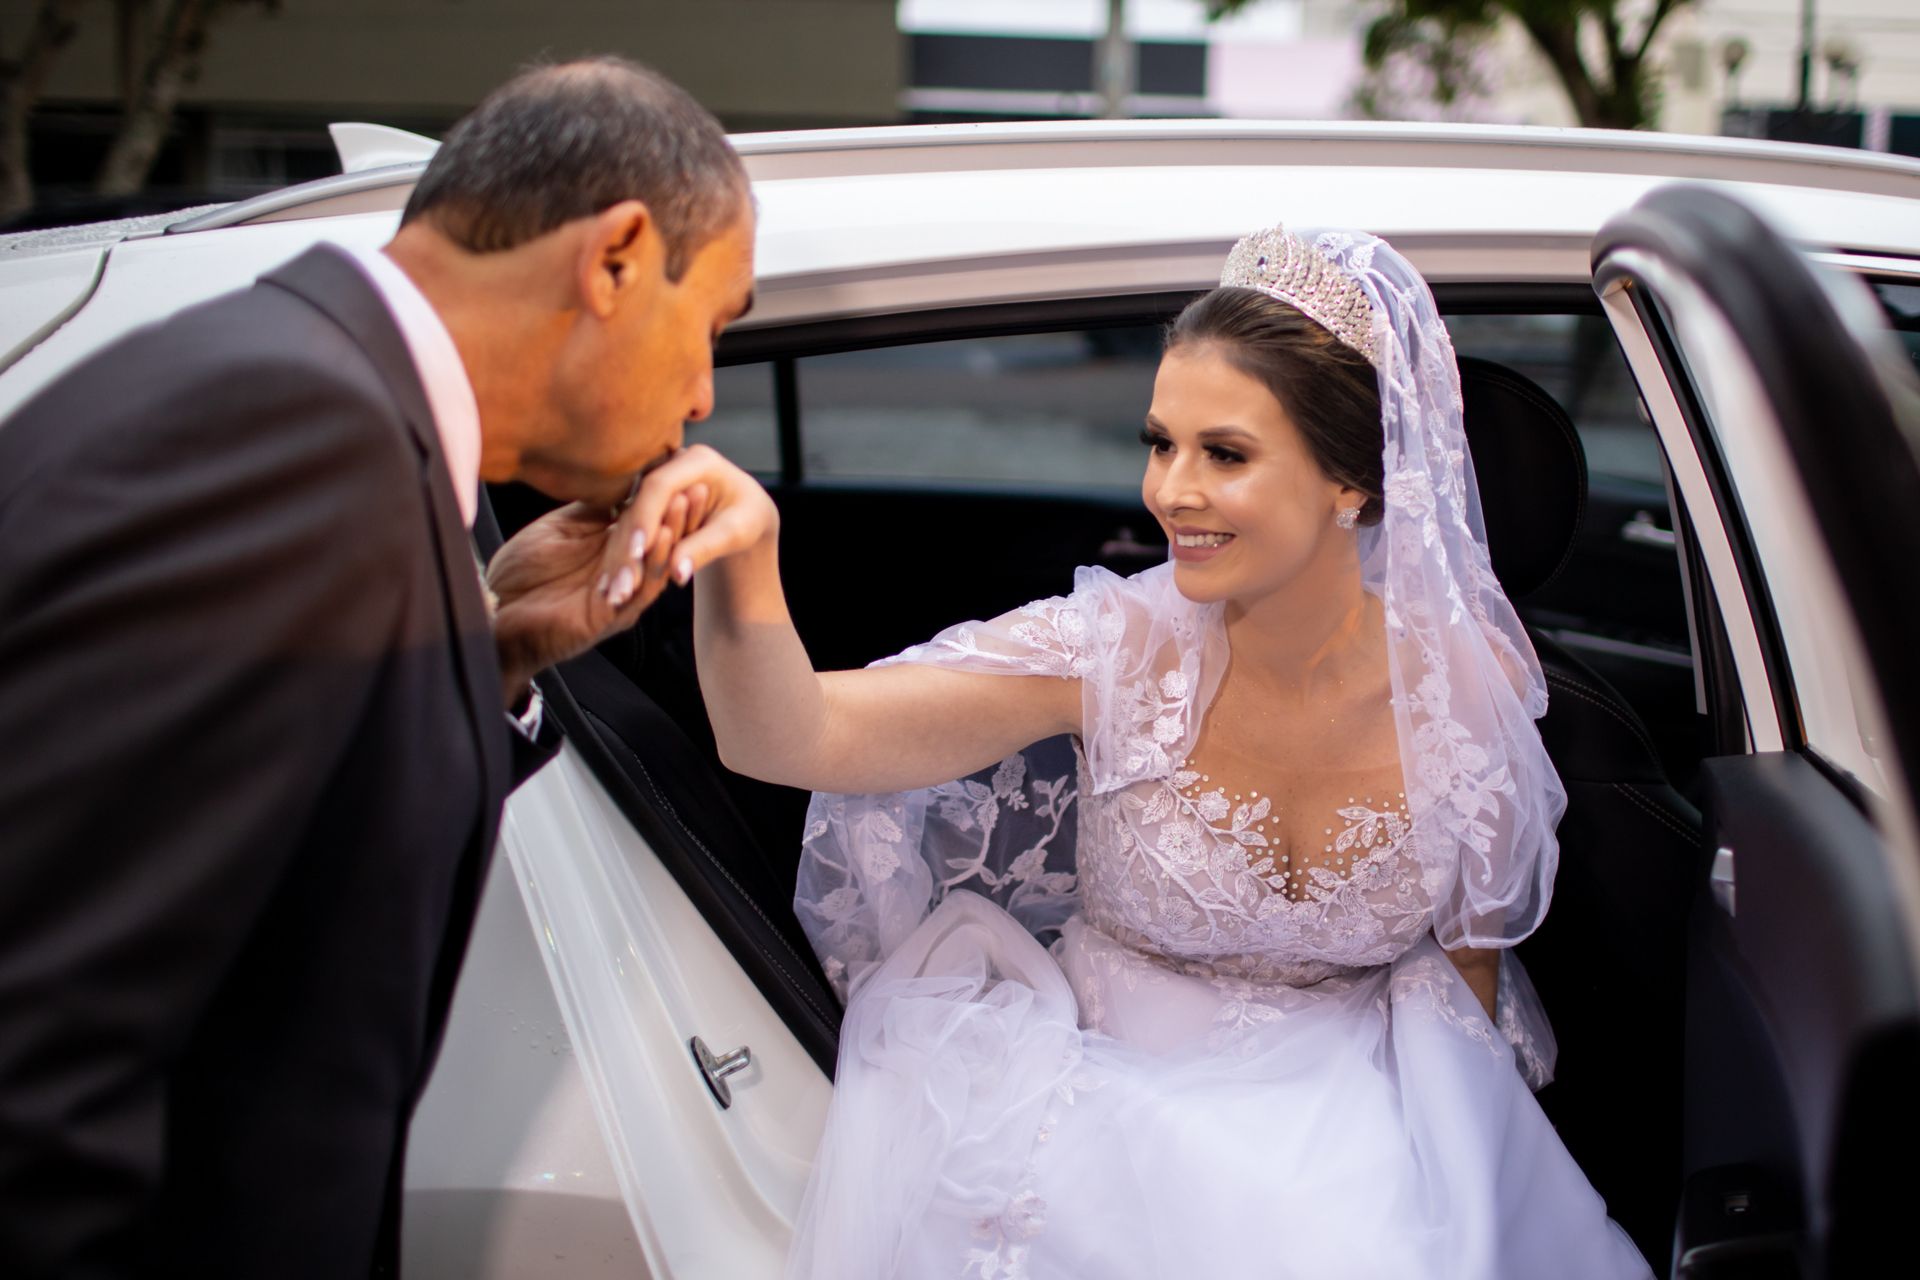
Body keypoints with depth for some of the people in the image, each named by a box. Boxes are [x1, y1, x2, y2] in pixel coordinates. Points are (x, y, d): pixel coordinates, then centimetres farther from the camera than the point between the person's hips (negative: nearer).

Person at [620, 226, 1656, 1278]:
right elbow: (792, 737, -27)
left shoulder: (1473, 683, -11)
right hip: (1114, 1089, -1)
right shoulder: (1115, 654, -16)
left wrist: (1457, 1143, -1)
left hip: (1355, 1102, 1)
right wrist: (740, 558, -44)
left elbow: (1470, 954, 7)